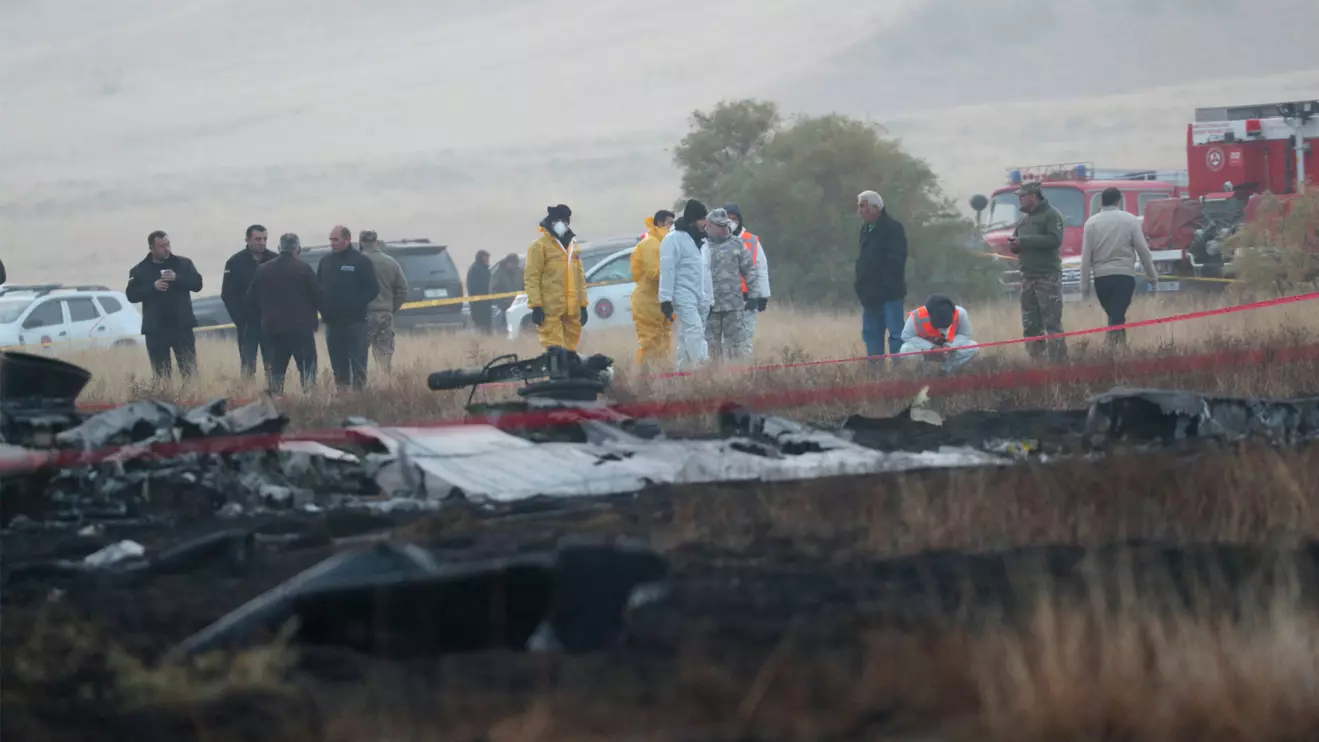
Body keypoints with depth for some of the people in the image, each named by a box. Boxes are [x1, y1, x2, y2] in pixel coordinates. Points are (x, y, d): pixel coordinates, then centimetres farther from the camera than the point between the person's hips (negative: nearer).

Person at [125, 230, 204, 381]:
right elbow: (131, 295, -4)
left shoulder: (183, 263, 7)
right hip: (156, 329, 0)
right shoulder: (139, 271, 4)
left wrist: (177, 278, -17)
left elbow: (197, 284, -1)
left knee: (190, 370, -4)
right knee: (161, 373, 1)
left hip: (181, 326, 0)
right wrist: (153, 287, -17)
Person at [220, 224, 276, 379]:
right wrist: (239, 320, -11)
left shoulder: (275, 260, 3)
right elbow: (227, 295, -4)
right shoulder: (236, 262, -3)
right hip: (247, 323, -2)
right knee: (248, 365, -3)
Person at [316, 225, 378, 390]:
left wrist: (356, 304, -15)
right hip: (332, 321, 4)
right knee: (338, 366, 6)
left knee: (358, 364, -7)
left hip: (354, 321, -4)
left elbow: (373, 289, -4)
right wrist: (322, 306, -3)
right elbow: (316, 288, 14)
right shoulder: (326, 261, 12)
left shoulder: (361, 261, -2)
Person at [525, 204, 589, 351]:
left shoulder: (572, 245, 19)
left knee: (569, 350, 9)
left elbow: (580, 276, 23)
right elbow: (531, 277, -8)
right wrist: (536, 306, -15)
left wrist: (583, 304, 17)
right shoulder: (540, 245, -2)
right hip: (551, 310, -7)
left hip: (572, 310, 7)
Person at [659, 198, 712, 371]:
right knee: (694, 330, -21)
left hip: (700, 298, 8)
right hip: (684, 296, -8)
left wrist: (710, 299, 22)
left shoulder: (700, 240, 20)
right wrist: (666, 299, -17)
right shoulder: (674, 239, -6)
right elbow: (667, 270, -12)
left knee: (687, 337, 8)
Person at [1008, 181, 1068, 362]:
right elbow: (1016, 239, 23)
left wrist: (1024, 241, -19)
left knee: (1052, 323, -10)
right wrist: (1014, 243, -3)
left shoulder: (1051, 215, -5)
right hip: (1028, 277, 8)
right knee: (1030, 325, 8)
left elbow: (1054, 239, -18)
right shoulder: (1024, 218, 19)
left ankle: (1058, 359, -10)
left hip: (1047, 277, -8)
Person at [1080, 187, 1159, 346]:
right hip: (1124, 275, -2)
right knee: (1118, 316, -7)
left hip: (1101, 276, 2)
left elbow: (1086, 255, 0)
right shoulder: (1130, 220, -2)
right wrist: (1152, 275, 10)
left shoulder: (1092, 223, 1)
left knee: (1114, 316, 16)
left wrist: (1084, 284, 5)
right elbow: (1143, 249, 0)